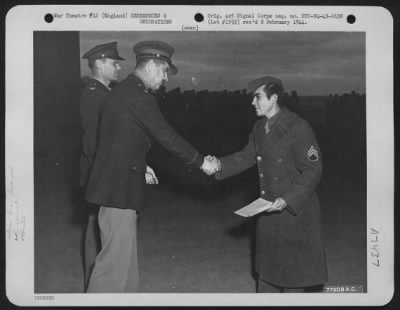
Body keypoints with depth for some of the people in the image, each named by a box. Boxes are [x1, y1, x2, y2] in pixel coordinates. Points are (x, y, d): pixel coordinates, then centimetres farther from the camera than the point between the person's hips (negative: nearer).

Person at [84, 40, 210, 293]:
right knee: (115, 260, -5)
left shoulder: (125, 90, 14)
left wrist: (140, 166, 17)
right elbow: (167, 136, -15)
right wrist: (201, 161, -5)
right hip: (119, 187, -10)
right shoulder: (138, 96, -16)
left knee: (125, 257, 16)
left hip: (116, 183, 10)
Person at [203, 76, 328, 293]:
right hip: (269, 209, 8)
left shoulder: (297, 127, -19)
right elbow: (246, 157, 12)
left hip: (295, 208, -8)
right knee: (267, 267, 18)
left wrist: (287, 200, -23)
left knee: (292, 271, 3)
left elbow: (313, 170, -18)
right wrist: (219, 165, -5)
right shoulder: (260, 127, 6)